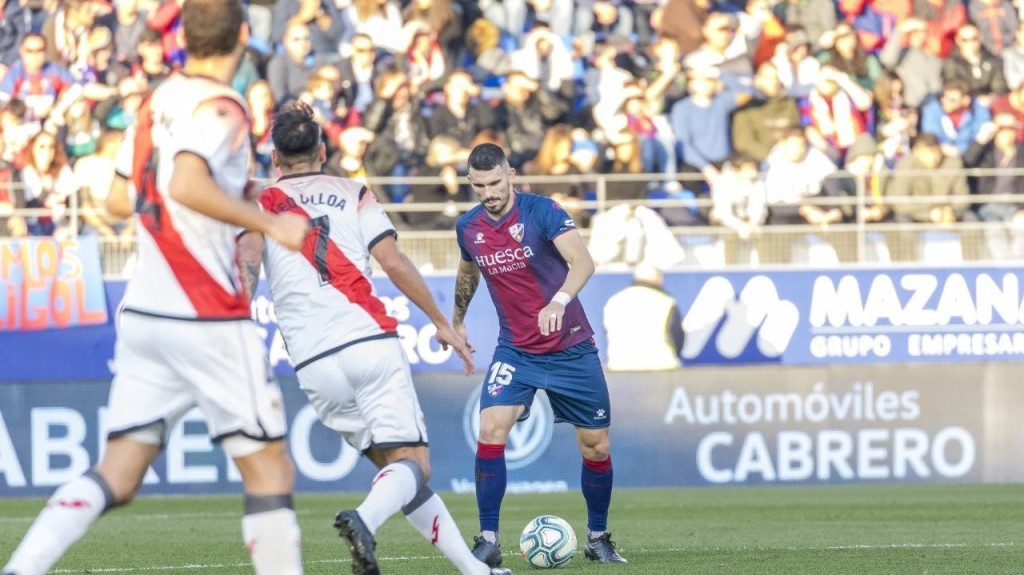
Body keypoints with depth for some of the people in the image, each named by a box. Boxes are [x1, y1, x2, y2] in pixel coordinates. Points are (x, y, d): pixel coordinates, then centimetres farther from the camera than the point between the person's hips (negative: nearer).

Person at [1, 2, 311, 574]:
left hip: (144, 313, 7)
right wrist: (270, 223, -19)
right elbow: (186, 185, -27)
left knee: (117, 477, 4)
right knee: (270, 470, 3)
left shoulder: (160, 101, 13)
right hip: (208, 320, -7)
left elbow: (119, 199, 22)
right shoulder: (222, 108, -10)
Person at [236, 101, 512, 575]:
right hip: (370, 341, -2)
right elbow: (393, 261, 3)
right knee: (411, 462, -6)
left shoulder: (261, 205, 14)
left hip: (314, 363, 2)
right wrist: (442, 323, 10)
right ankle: (364, 520, -39)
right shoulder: (353, 194, 13)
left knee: (397, 466, 13)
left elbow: (246, 265, -5)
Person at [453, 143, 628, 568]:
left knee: (596, 445, 3)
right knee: (490, 430, -19)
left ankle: (598, 538, 23)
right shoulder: (468, 228, -2)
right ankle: (487, 540, -14)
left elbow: (582, 261, -31)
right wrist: (457, 320, 31)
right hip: (515, 351, 2)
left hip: (571, 348, -2)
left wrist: (559, 301, -49)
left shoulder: (542, 212, -17)